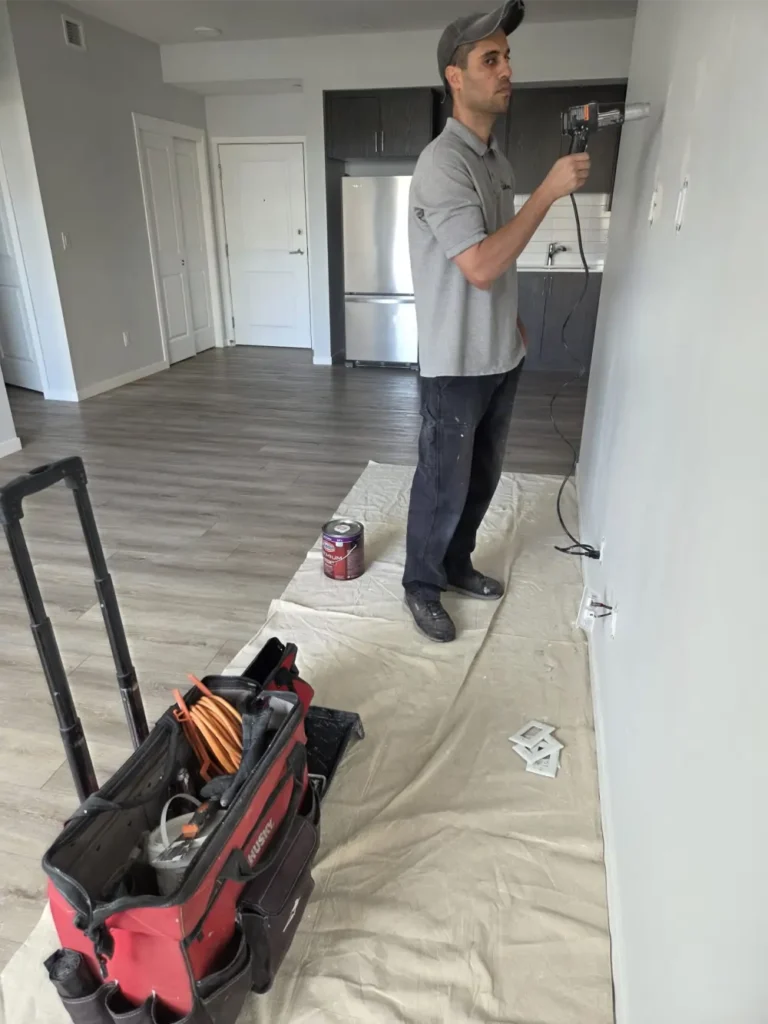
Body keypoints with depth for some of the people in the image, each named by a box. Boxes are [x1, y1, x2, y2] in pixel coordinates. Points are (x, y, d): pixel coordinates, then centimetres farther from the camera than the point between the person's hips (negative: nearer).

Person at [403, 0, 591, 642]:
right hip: (457, 364, -8)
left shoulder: (497, 159, 13)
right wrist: (550, 191, -21)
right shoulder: (442, 163, -17)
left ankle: (457, 564, 36)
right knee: (444, 484, 3)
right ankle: (422, 585, 23)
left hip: (501, 356, 9)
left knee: (482, 476, 17)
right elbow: (480, 267, -27)